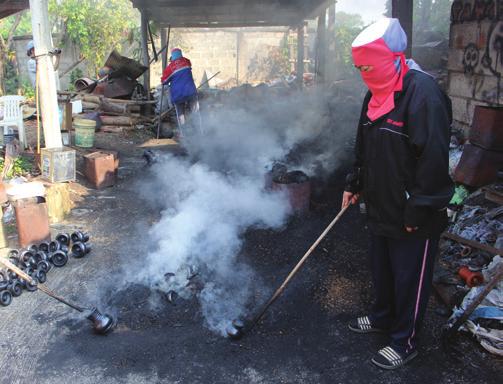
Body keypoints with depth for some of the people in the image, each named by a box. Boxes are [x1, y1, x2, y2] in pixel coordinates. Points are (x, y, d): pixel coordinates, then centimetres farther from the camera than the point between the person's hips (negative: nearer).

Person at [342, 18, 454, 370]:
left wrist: (418, 212, -22)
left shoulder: (423, 92, -22)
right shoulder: (376, 94, 7)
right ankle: (383, 316, 45)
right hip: (381, 208, 8)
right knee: (382, 270, 23)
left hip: (413, 218, -8)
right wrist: (355, 185, 18)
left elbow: (434, 159, -25)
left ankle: (405, 342, 25)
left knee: (409, 279, 8)